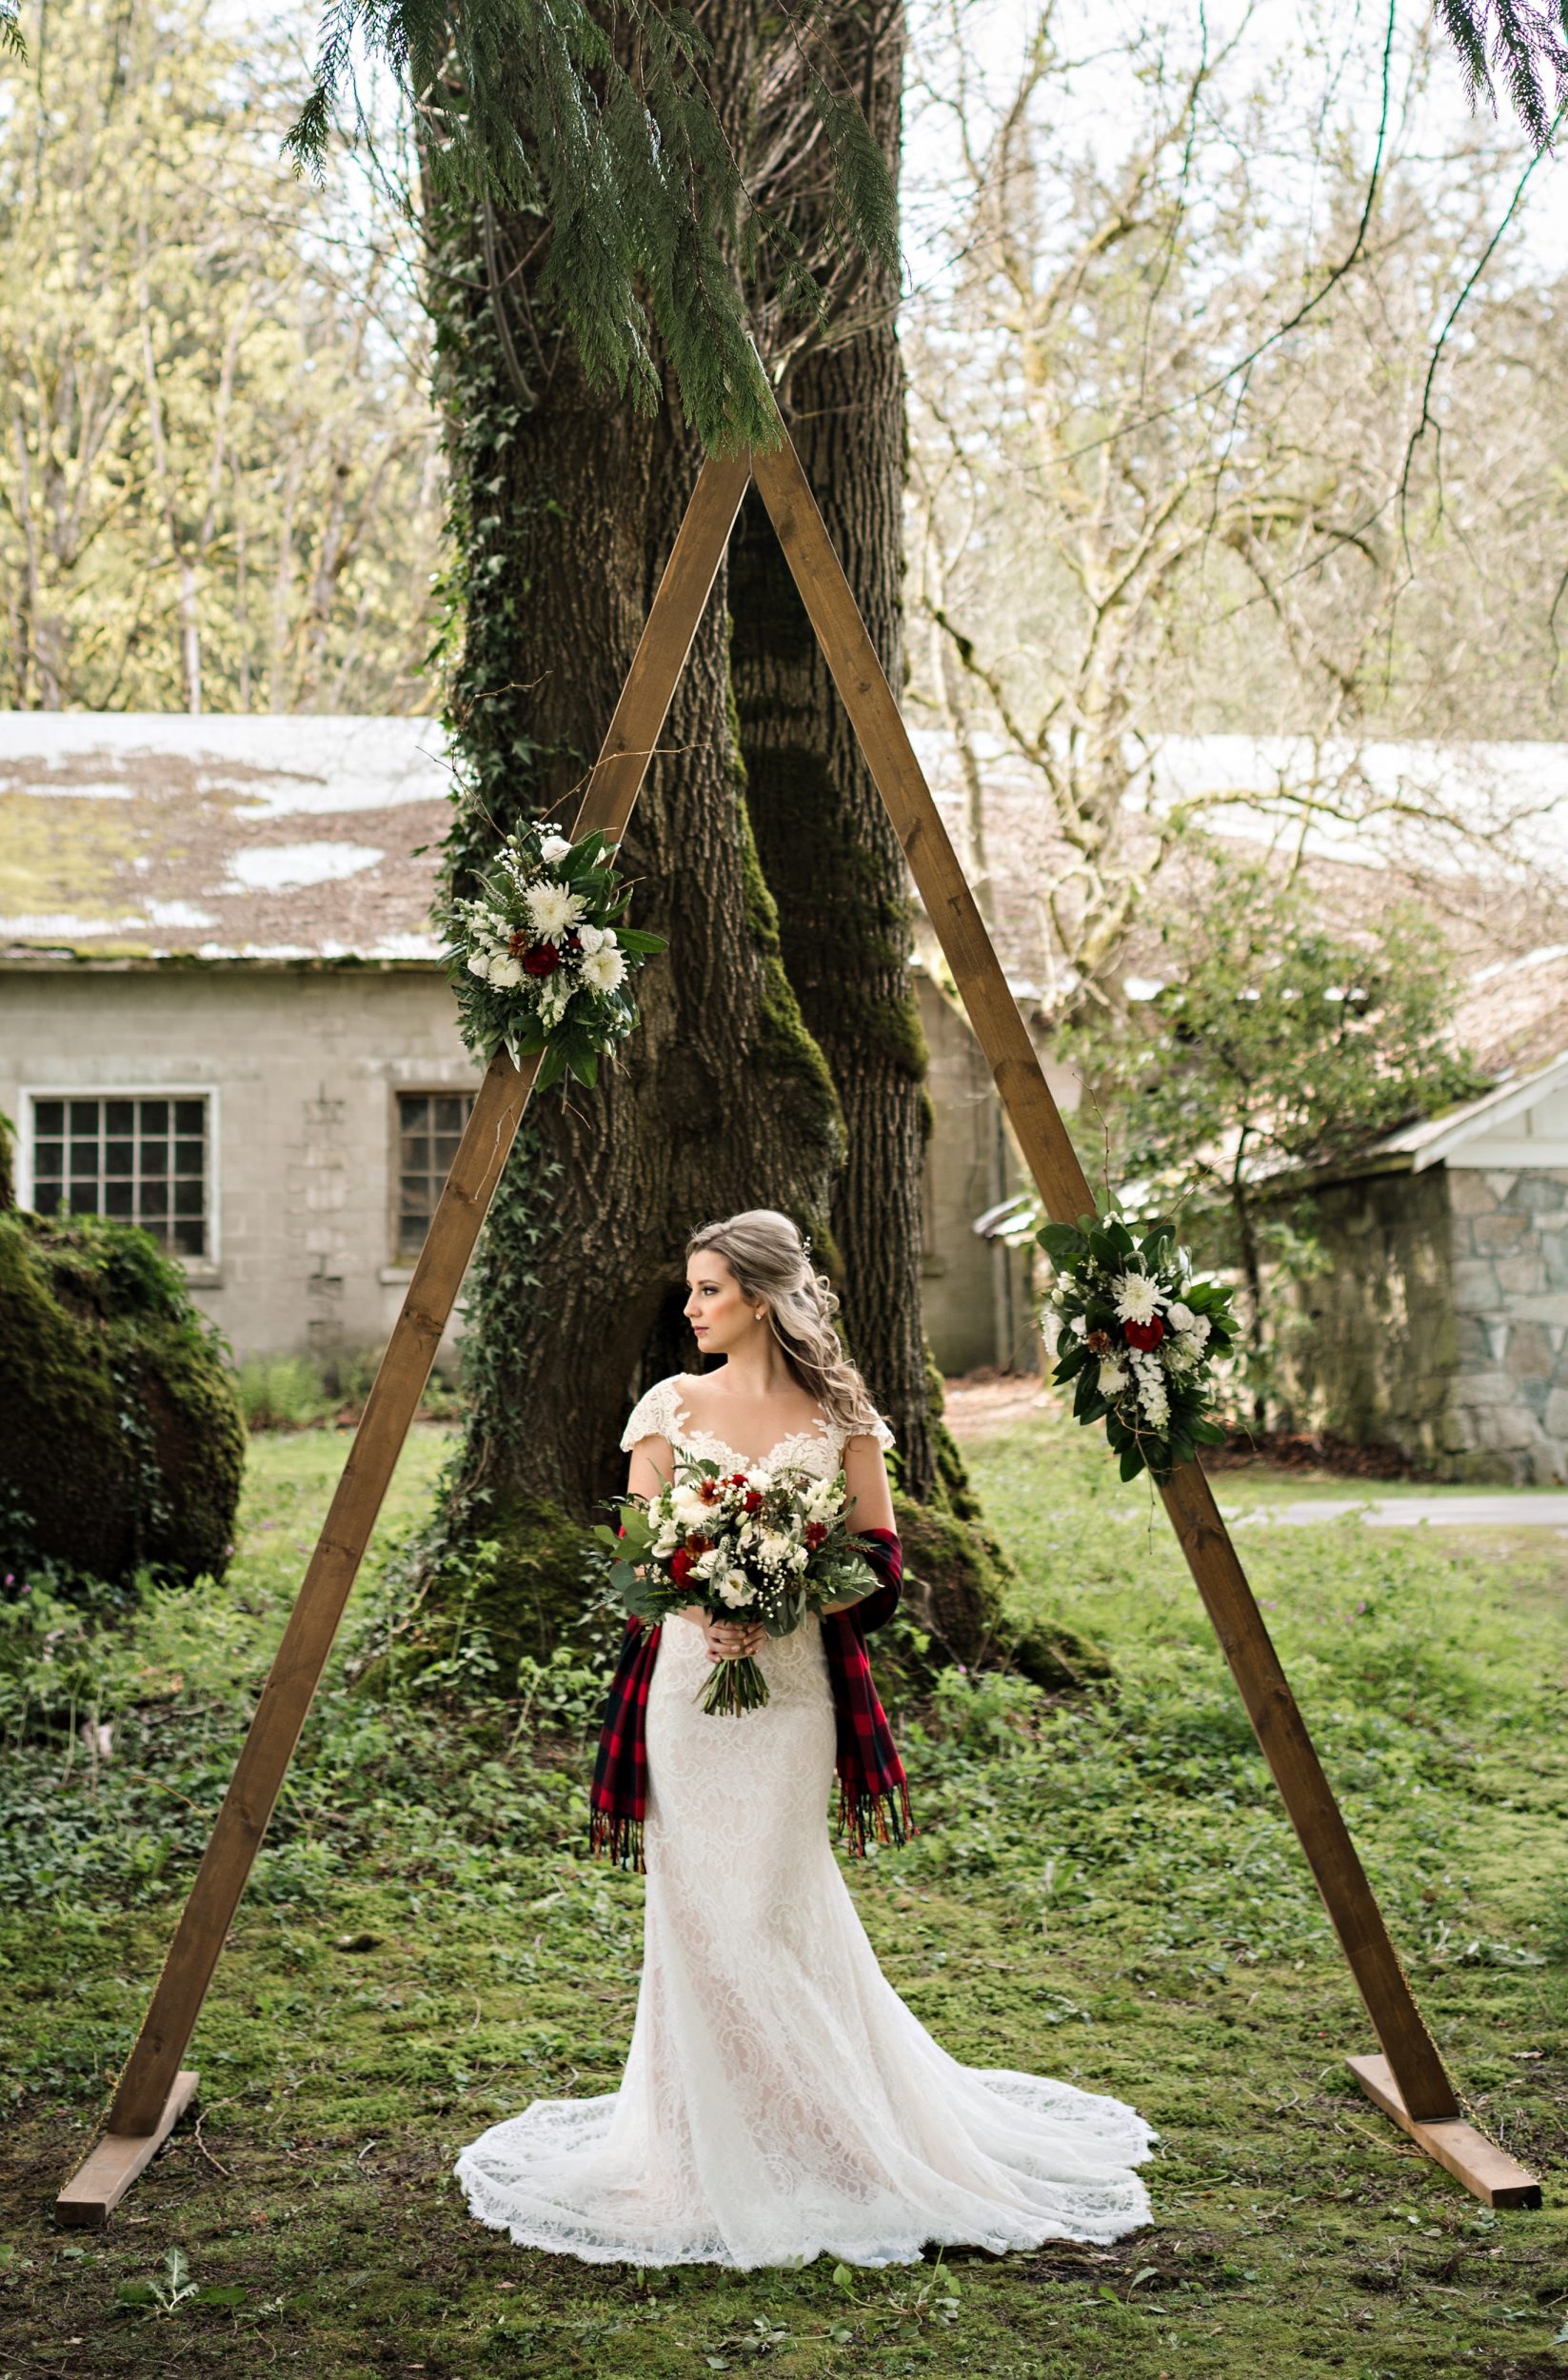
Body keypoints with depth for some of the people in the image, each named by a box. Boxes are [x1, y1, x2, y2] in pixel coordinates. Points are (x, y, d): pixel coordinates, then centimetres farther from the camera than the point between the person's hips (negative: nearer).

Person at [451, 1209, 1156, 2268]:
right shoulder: (670, 1405, 6)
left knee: (775, 1899, -3)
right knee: (698, 1901, 2)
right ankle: (716, 2144, 16)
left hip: (791, 1681, -2)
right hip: (686, 1678, 2)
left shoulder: (840, 1414, 1)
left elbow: (880, 1558, 2)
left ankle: (811, 2137, 14)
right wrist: (699, 1599, -15)